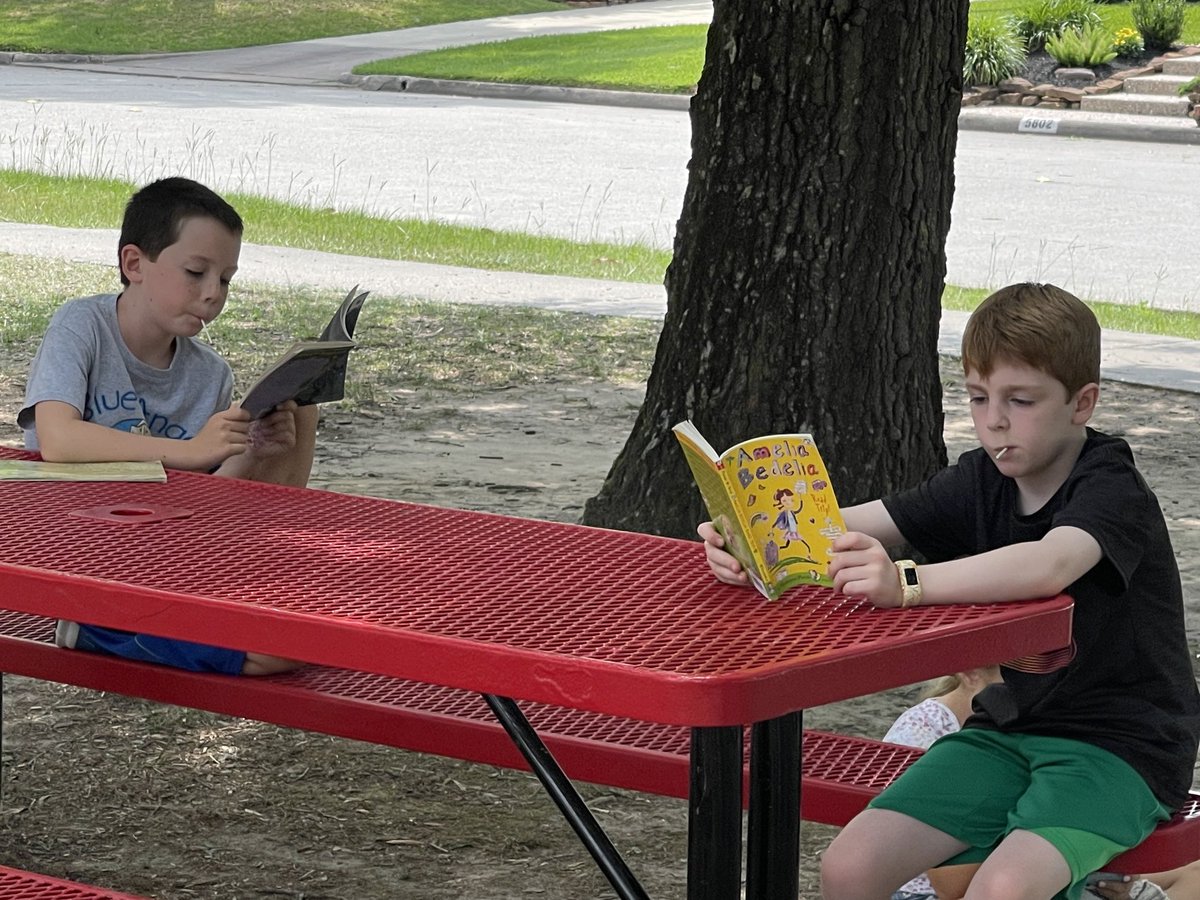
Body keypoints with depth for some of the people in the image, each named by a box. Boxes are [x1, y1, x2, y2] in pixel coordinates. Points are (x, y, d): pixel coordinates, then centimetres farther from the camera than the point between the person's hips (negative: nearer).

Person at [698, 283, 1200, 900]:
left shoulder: (1113, 493, -16)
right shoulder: (981, 483, 5)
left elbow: (1049, 566, -39)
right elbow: (850, 527, -5)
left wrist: (906, 583, -51)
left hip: (1121, 744, -7)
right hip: (1011, 727, 7)